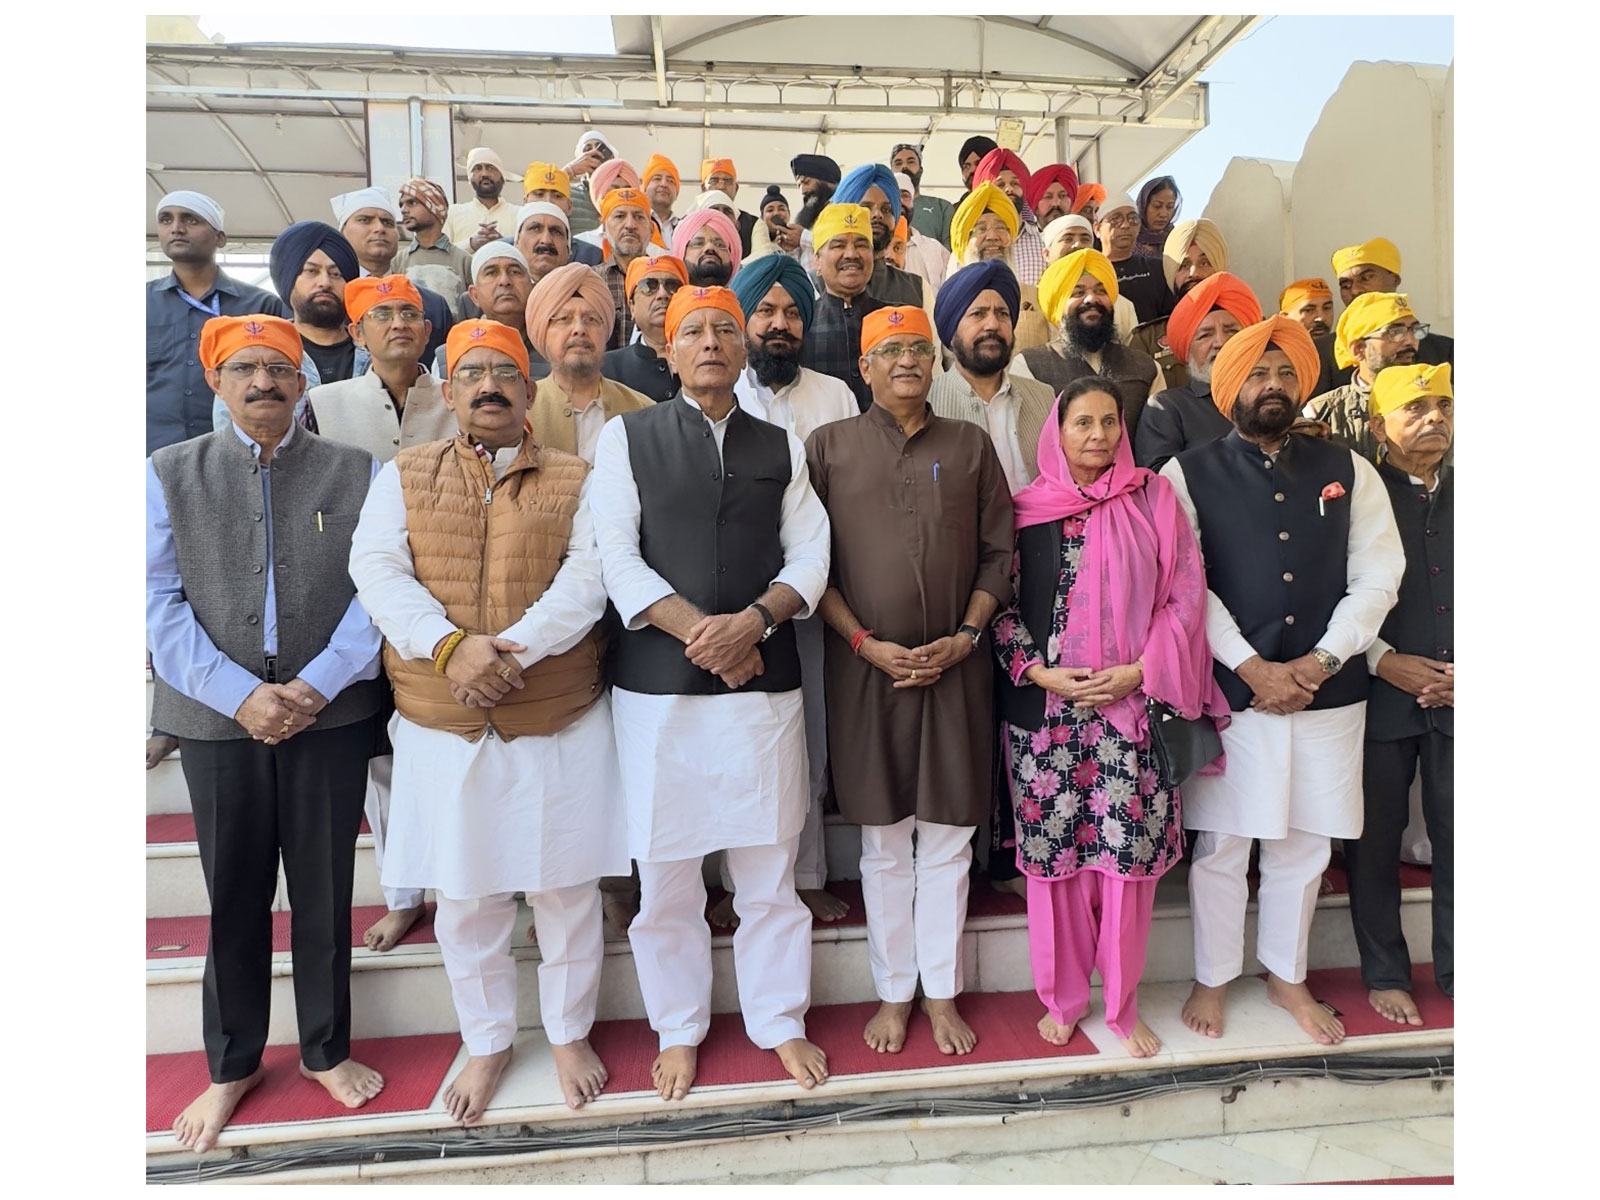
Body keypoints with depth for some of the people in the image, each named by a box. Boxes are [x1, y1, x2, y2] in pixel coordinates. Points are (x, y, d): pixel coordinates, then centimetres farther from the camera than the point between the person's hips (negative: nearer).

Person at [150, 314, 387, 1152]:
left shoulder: (357, 473, 2)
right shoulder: (167, 474, 5)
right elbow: (158, 602, -3)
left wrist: (317, 685, -15)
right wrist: (242, 695, -13)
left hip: (333, 715, 0)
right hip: (217, 720, 1)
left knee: (325, 892, 11)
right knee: (234, 896, 13)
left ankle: (326, 1050, 32)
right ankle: (231, 1065, 34)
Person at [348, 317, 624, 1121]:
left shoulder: (574, 480, 3)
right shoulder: (404, 475, 8)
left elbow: (588, 578, -11)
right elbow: (377, 570, -6)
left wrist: (510, 651, -23)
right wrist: (450, 647, -22)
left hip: (560, 722, -1)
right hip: (441, 725, 2)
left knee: (565, 887, 11)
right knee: (465, 896, 14)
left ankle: (570, 1033, 34)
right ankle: (487, 1043, 36)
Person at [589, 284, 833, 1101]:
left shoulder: (780, 447, 12)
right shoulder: (627, 436, 5)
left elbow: (809, 558, 5)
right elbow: (616, 558, -4)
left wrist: (751, 622, -13)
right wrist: (700, 634, -14)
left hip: (765, 683, 2)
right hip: (656, 685, -1)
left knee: (769, 866, 9)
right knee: (664, 871, 9)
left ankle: (780, 1021, 30)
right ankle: (678, 1032, 30)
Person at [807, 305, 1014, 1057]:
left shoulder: (970, 445, 8)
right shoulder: (829, 446, 3)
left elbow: (998, 553, 6)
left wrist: (965, 636, -6)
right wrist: (866, 643, -10)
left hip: (955, 667, 1)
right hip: (865, 666, -1)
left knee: (948, 840, 9)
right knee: (884, 842, 9)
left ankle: (941, 994, 26)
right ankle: (893, 993, 26)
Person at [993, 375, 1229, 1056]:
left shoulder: (1152, 499, 4)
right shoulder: (1026, 509, 4)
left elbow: (1185, 595, 1)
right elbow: (1000, 602, 4)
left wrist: (1140, 670, -10)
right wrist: (1039, 672, -8)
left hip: (1133, 705, 0)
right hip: (1045, 707, 0)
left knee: (1129, 850, 3)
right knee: (1055, 852, 6)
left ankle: (1122, 1004, 23)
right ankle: (1062, 996, 26)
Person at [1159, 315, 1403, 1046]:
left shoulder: (1348, 472, 8)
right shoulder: (1188, 474, -1)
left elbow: (1376, 579, 3)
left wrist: (1317, 663, -9)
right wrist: (1251, 667, -14)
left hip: (1327, 692, 3)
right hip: (1228, 693, -3)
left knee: (1304, 846, 14)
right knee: (1220, 845, 7)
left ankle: (1286, 976, 36)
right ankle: (1213, 978, 28)